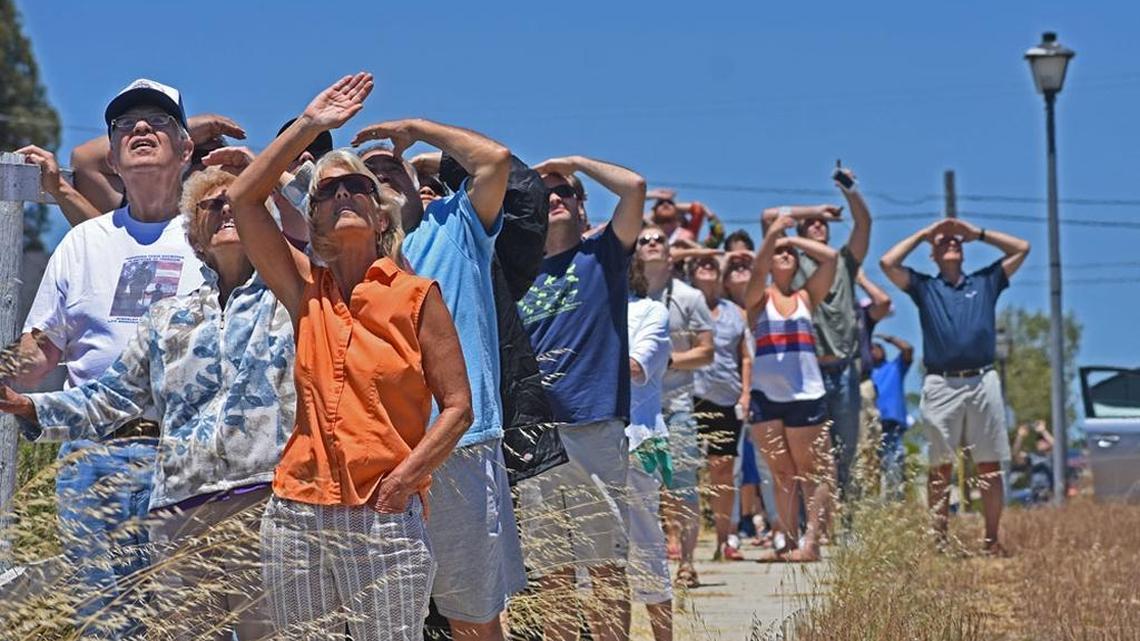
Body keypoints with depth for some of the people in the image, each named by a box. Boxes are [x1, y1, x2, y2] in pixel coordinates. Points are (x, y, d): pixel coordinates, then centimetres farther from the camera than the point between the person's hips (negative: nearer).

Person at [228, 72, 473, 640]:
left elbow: (457, 406, -1)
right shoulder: (306, 292, 11)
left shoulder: (417, 296, 2)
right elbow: (242, 198, 6)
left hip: (386, 517, -3)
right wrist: (309, 125, 6)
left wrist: (407, 474, -13)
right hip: (298, 514, 3)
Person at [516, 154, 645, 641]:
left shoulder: (601, 255, 8)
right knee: (551, 571, 7)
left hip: (593, 426, -4)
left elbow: (634, 186, -7)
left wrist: (575, 162, 6)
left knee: (606, 564, -3)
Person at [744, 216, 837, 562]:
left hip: (807, 393, 0)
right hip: (766, 394, 0)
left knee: (813, 472, -6)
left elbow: (830, 256, 6)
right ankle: (789, 541, 3)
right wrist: (772, 234, -25)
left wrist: (794, 239, 7)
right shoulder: (759, 297, 9)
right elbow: (757, 268, -12)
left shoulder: (806, 297, 14)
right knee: (782, 474, 3)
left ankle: (811, 542, -9)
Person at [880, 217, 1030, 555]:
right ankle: (940, 540, -1)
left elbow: (1021, 248, 17)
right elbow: (888, 263, 2)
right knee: (940, 467, -2)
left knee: (990, 466, -1)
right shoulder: (923, 286, 15)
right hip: (941, 384, -1)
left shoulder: (985, 282, 19)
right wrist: (923, 234, 11)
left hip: (982, 381, 1)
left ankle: (992, 540, 1)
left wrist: (977, 232, 17)